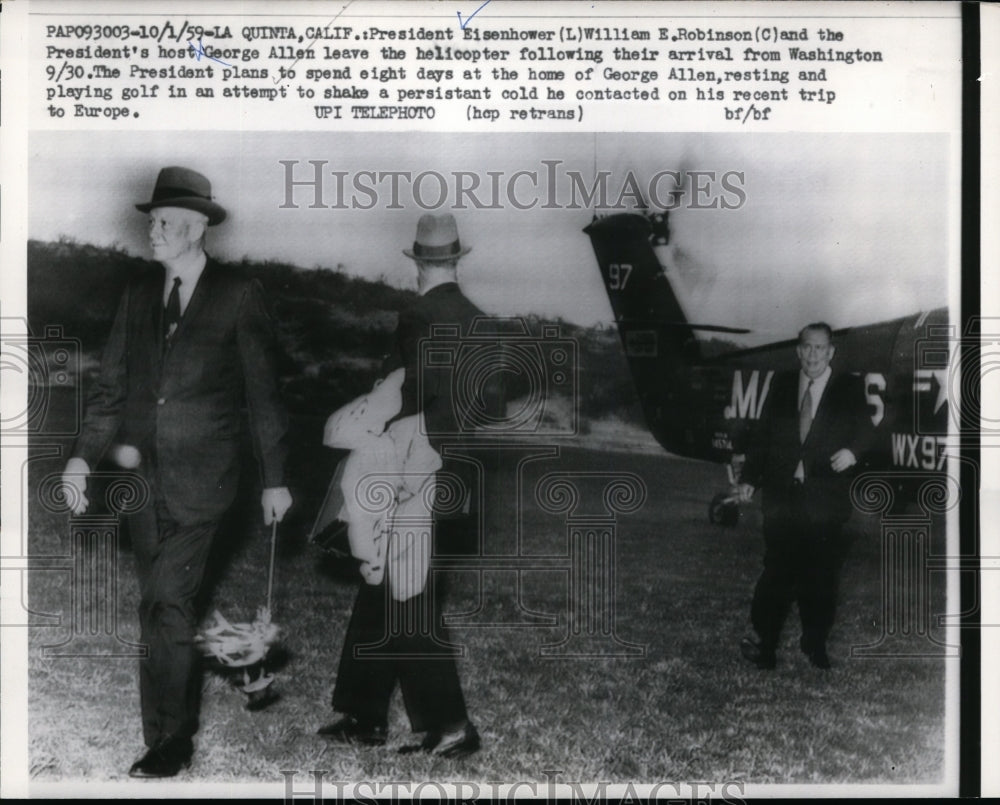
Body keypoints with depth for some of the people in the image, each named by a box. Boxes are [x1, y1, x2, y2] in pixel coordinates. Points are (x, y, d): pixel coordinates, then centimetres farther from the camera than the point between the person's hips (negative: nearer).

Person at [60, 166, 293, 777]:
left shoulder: (238, 296, -4)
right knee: (169, 609, 15)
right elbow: (112, 386, 10)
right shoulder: (139, 294, 9)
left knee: (164, 610, -10)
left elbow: (264, 394, -2)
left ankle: (168, 745, 2)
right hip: (144, 477, 5)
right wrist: (84, 455, -2)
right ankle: (186, 716, 34)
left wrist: (275, 479, -1)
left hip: (200, 480, -5)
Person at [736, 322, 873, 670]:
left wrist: (851, 451, -25)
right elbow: (762, 434, 8)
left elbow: (864, 429, -2)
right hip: (782, 496, 1)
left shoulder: (849, 388, 3)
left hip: (825, 500, -1)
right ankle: (765, 645, 12)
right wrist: (749, 477, 1)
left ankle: (815, 643, 25)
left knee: (821, 577, 8)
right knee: (777, 574, 3)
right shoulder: (781, 384, 8)